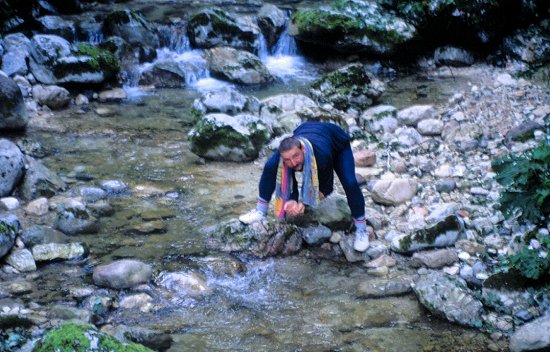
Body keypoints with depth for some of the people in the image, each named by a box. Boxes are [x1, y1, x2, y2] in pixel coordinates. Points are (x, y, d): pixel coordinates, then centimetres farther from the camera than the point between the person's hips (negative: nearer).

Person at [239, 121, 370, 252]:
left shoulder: (322, 155, -47)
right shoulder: (282, 155, -37)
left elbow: (326, 187, -29)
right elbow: (289, 185, -21)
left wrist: (304, 203, -41)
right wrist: (293, 201, -42)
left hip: (337, 142, -3)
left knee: (350, 183, -25)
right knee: (270, 167, -13)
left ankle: (361, 230, -6)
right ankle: (261, 212, 3)